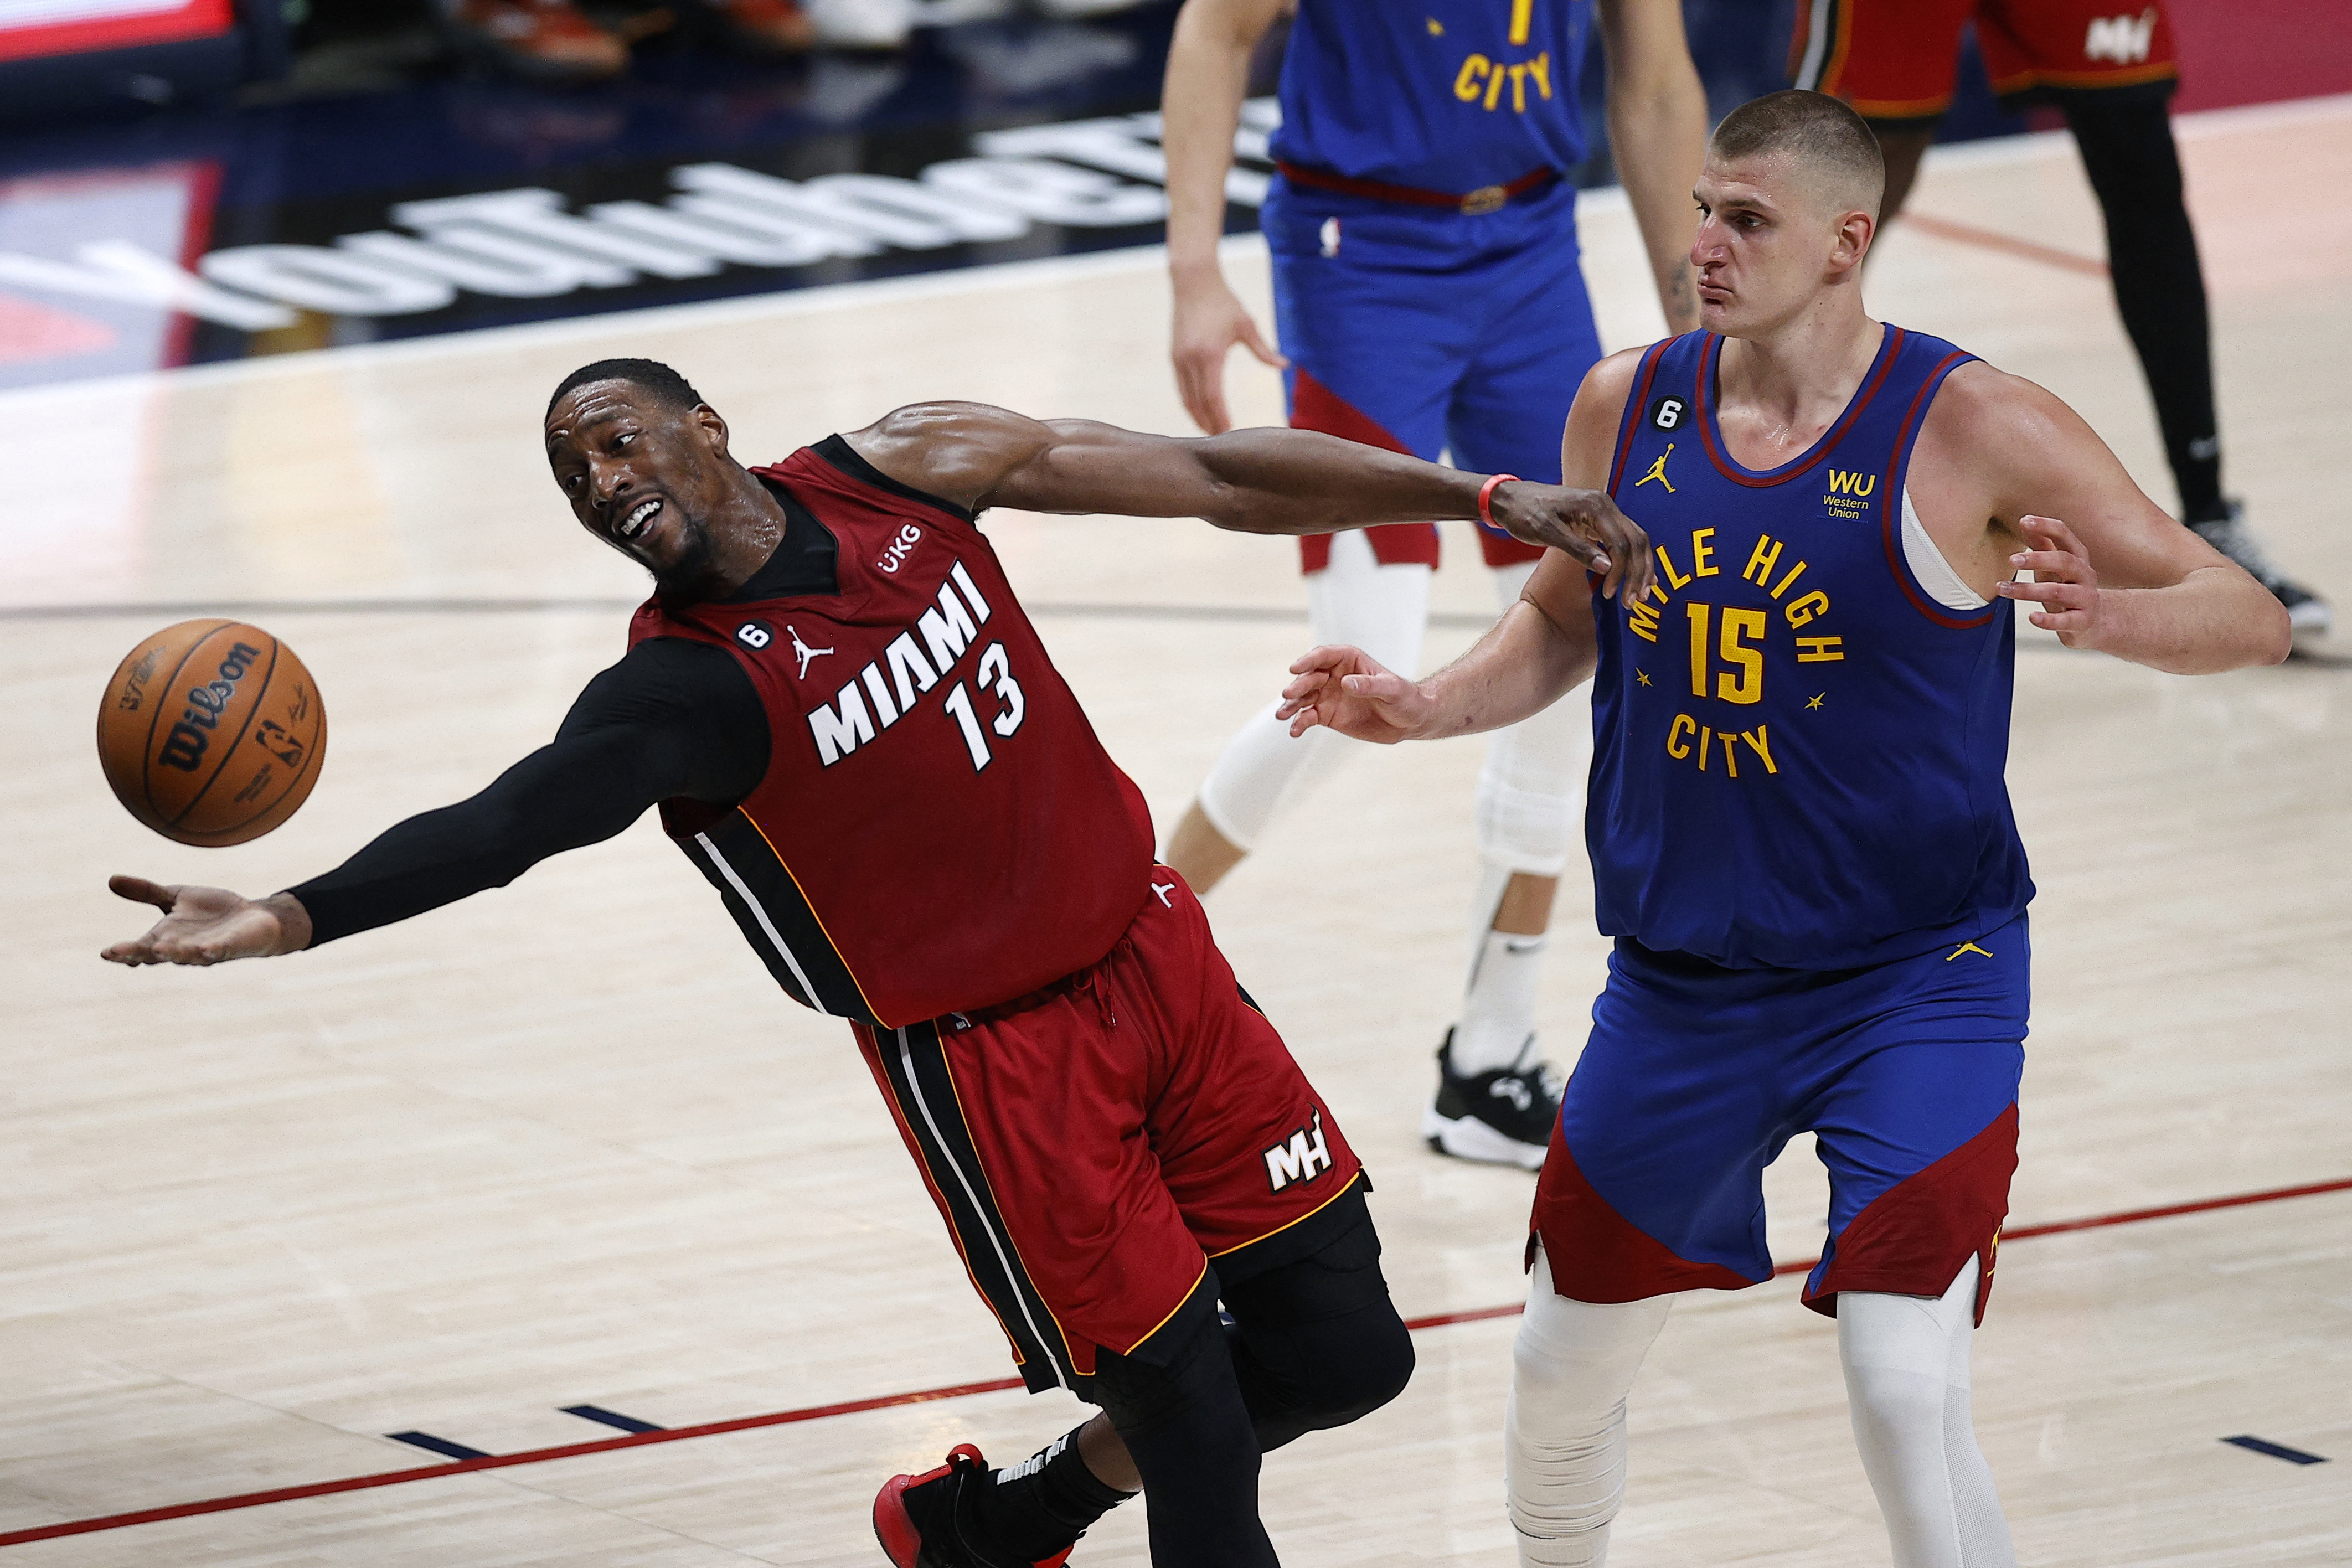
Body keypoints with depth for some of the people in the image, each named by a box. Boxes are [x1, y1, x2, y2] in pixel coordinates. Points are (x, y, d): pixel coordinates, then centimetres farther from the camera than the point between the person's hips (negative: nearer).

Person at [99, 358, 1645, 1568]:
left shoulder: (901, 474, -3)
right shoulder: (689, 687, -17)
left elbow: (1212, 477, 2)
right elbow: (510, 823, -32)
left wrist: (1478, 496, 2)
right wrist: (288, 918, -49)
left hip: (1156, 955, 6)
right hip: (995, 1064, -6)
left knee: (1344, 1352, 9)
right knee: (1193, 1432, -6)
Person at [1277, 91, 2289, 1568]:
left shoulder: (1970, 429, -16)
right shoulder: (1627, 406, -2)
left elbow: (2250, 617, -14)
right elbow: (1566, 622, 16)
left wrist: (2105, 615, -35)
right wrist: (1426, 707, -2)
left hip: (1915, 979, -5)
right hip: (1680, 983, 5)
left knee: (1908, 1394, -19)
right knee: (1564, 1365, 17)